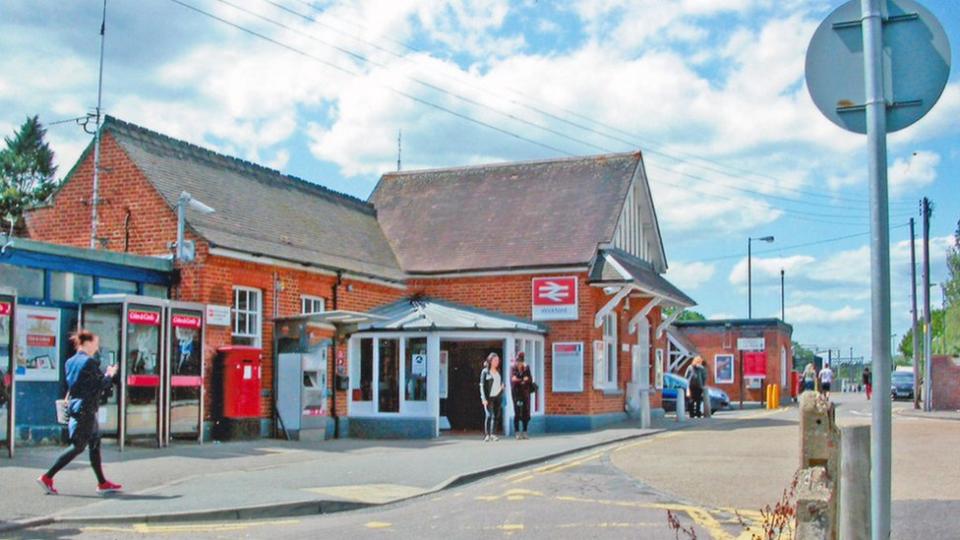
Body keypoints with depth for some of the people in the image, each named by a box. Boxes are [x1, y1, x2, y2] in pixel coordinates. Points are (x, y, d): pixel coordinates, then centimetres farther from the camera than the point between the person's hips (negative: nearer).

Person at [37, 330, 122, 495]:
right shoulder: (90, 362, -14)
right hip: (86, 409, -9)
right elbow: (102, 386, -13)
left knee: (95, 444, 12)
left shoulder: (70, 362, 12)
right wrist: (110, 375, 6)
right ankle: (47, 477, -4)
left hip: (74, 406, 9)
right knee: (78, 446, -3)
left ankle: (102, 483, 15)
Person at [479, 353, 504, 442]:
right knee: (489, 415, -13)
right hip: (489, 397, -5)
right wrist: (484, 398, -13)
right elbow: (482, 385, -6)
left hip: (498, 396, 6)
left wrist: (502, 385, 4)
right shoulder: (485, 372, -2)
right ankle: (486, 435, -10)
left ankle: (493, 434, 7)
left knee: (496, 416, 2)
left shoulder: (498, 371, 15)